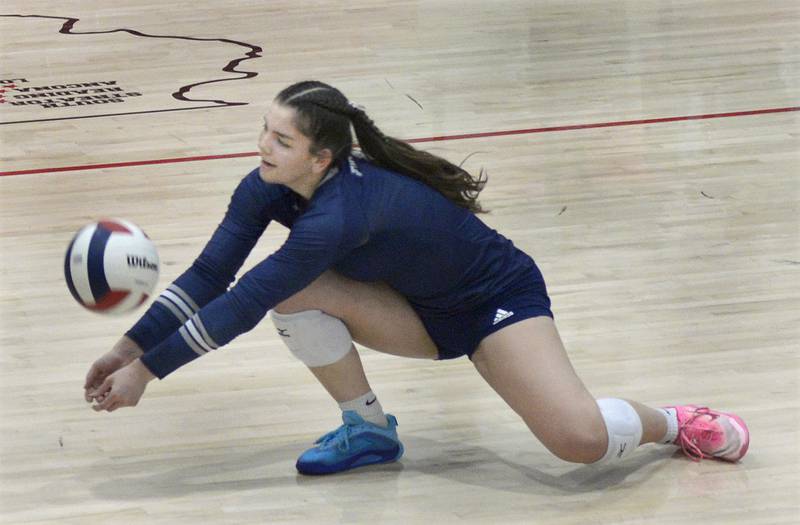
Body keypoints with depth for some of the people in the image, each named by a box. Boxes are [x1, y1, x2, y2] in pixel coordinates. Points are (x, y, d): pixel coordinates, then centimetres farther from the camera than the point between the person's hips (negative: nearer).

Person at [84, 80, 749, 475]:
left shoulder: (338, 213, -37)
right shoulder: (265, 188, -13)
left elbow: (241, 307, -36)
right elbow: (210, 276, -13)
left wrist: (149, 370, -31)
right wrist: (131, 347, -22)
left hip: (499, 300, -7)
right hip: (417, 312, 7)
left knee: (580, 438, -28)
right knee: (296, 292, -20)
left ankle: (671, 422, 6)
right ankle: (369, 429, 2)